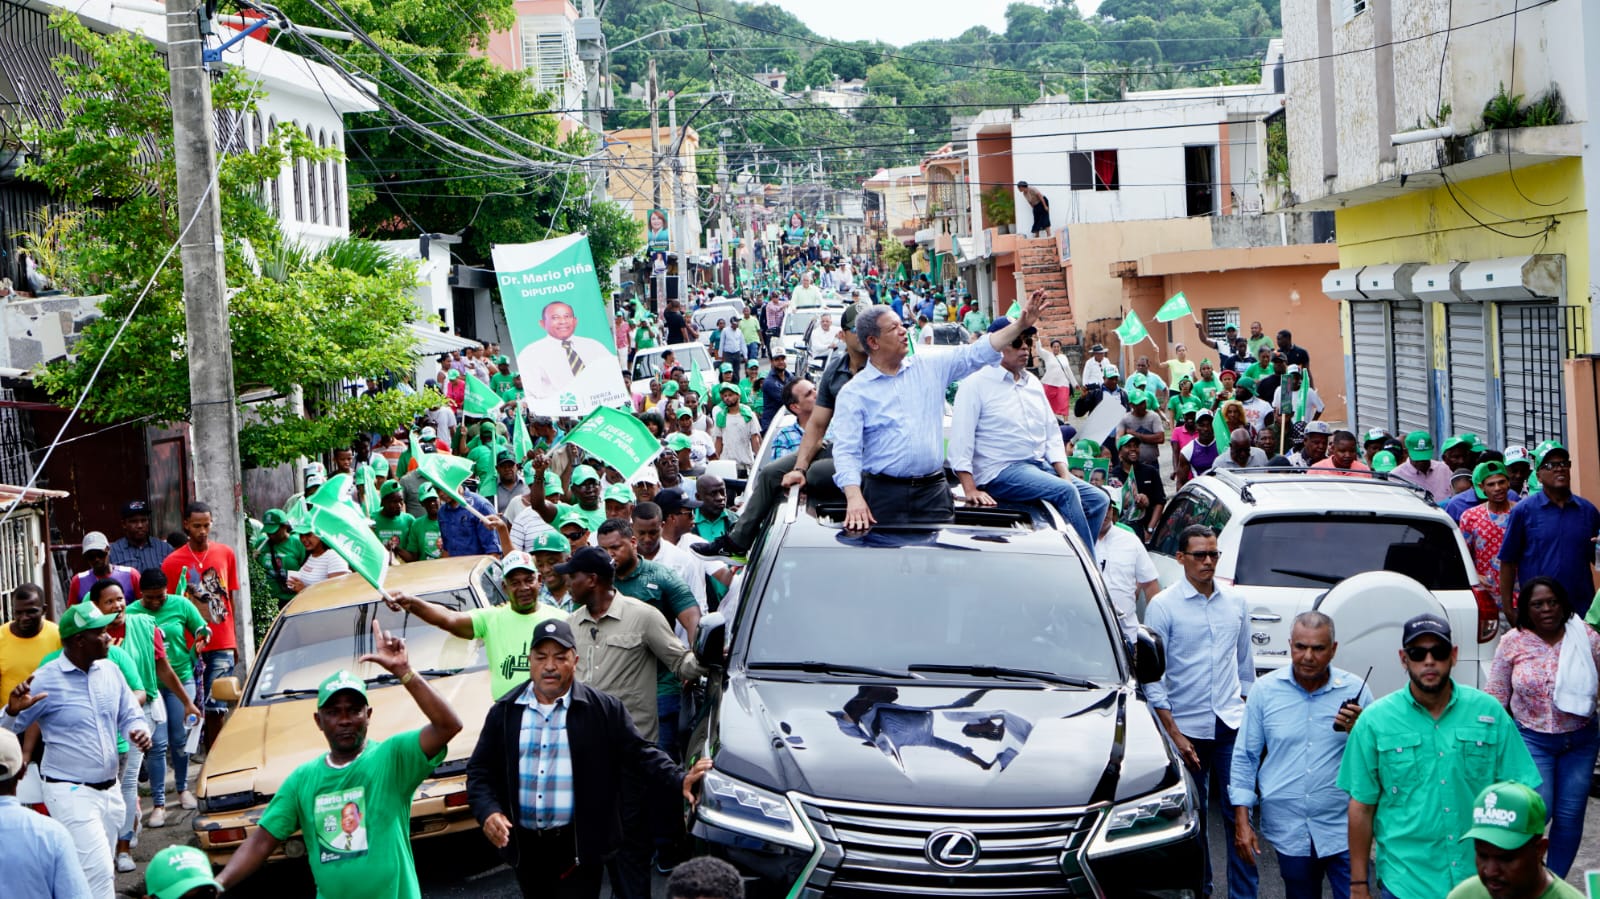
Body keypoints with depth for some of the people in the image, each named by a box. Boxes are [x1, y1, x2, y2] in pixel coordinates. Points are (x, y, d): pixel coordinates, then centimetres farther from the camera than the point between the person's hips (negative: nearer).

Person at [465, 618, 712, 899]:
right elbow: (480, 770, 6)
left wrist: (679, 780, -17)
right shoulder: (505, 712, 5)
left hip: (578, 847, -4)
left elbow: (640, 754, -2)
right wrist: (487, 812, -11)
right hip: (524, 846, 4)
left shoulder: (604, 708, -2)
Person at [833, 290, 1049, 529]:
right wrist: (854, 497, -24)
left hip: (933, 491, 4)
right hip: (885, 493, -3)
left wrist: (1021, 325, 1)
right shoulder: (854, 393, -2)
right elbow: (846, 450, -9)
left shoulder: (929, 367, 11)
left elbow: (976, 354, 10)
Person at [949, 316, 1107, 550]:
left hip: (1041, 466, 8)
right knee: (1065, 492, -27)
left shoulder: (1033, 383, 17)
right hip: (1001, 472, -8)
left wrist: (1065, 474, 4)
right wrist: (970, 489, -20)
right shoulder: (977, 384, -5)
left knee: (1097, 500, -7)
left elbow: (1052, 434, 20)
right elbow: (960, 441, -11)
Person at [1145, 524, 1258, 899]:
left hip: (1232, 725, 2)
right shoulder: (1163, 606, -5)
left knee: (1238, 813, 0)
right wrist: (1174, 734, -9)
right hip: (1188, 727, -2)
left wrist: (1249, 710, 16)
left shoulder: (1235, 602, 7)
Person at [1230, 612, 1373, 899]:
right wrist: (1242, 821, 1)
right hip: (1289, 831, 1)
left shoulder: (1355, 690, -2)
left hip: (1343, 829, -1)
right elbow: (1245, 757, 5)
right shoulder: (1265, 689, -1)